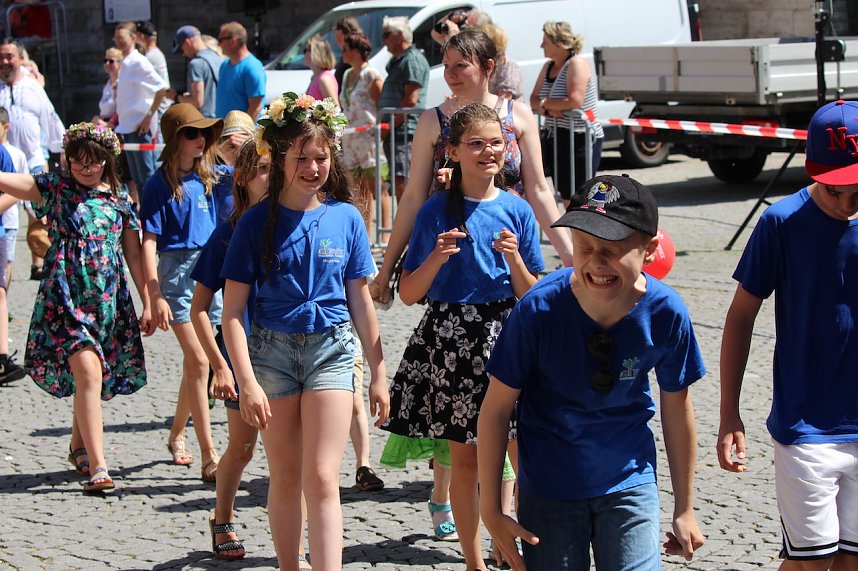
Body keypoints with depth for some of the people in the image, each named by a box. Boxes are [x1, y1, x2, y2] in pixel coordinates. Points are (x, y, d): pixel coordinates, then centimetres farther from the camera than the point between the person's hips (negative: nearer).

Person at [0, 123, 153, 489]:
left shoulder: (119, 199, 10)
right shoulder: (55, 189, 2)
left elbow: (134, 255, 13)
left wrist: (147, 303, 11)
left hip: (109, 298, 4)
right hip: (66, 296, -4)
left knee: (96, 380, 11)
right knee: (88, 371, -17)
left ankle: (79, 447, 36)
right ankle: (98, 467, -20)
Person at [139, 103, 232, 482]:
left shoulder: (211, 176, 9)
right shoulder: (160, 184, -4)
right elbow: (149, 241, -7)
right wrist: (155, 295, -14)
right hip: (177, 270, -5)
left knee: (195, 363, 13)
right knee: (199, 363, -11)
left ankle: (177, 434, 35)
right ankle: (209, 459, -11)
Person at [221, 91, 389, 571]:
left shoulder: (346, 218, 0)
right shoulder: (258, 222, -4)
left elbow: (361, 301, 7)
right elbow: (234, 310, -5)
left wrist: (379, 374, 7)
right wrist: (247, 382, -13)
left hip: (331, 350, 0)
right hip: (272, 350, 0)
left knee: (322, 479, -8)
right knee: (284, 477, 11)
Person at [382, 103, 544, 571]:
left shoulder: (517, 211, 4)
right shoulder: (436, 210, 0)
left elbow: (531, 295, 5)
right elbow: (408, 293, 0)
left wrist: (513, 258, -12)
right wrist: (438, 257, -15)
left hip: (505, 335, 1)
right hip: (451, 336, -1)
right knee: (465, 456, 5)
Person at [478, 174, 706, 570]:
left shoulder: (666, 314, -15)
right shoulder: (538, 310, -21)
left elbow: (676, 407, 1)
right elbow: (496, 408, -10)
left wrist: (684, 509, 9)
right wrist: (491, 511, -9)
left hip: (629, 481, 1)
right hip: (548, 487, -1)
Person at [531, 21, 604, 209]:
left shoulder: (577, 64, -14)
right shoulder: (548, 66, 12)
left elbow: (574, 101, -25)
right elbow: (534, 99, 12)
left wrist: (544, 104, -12)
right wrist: (547, 109, -12)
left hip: (580, 139, -9)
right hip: (556, 137, 9)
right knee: (565, 197, 12)